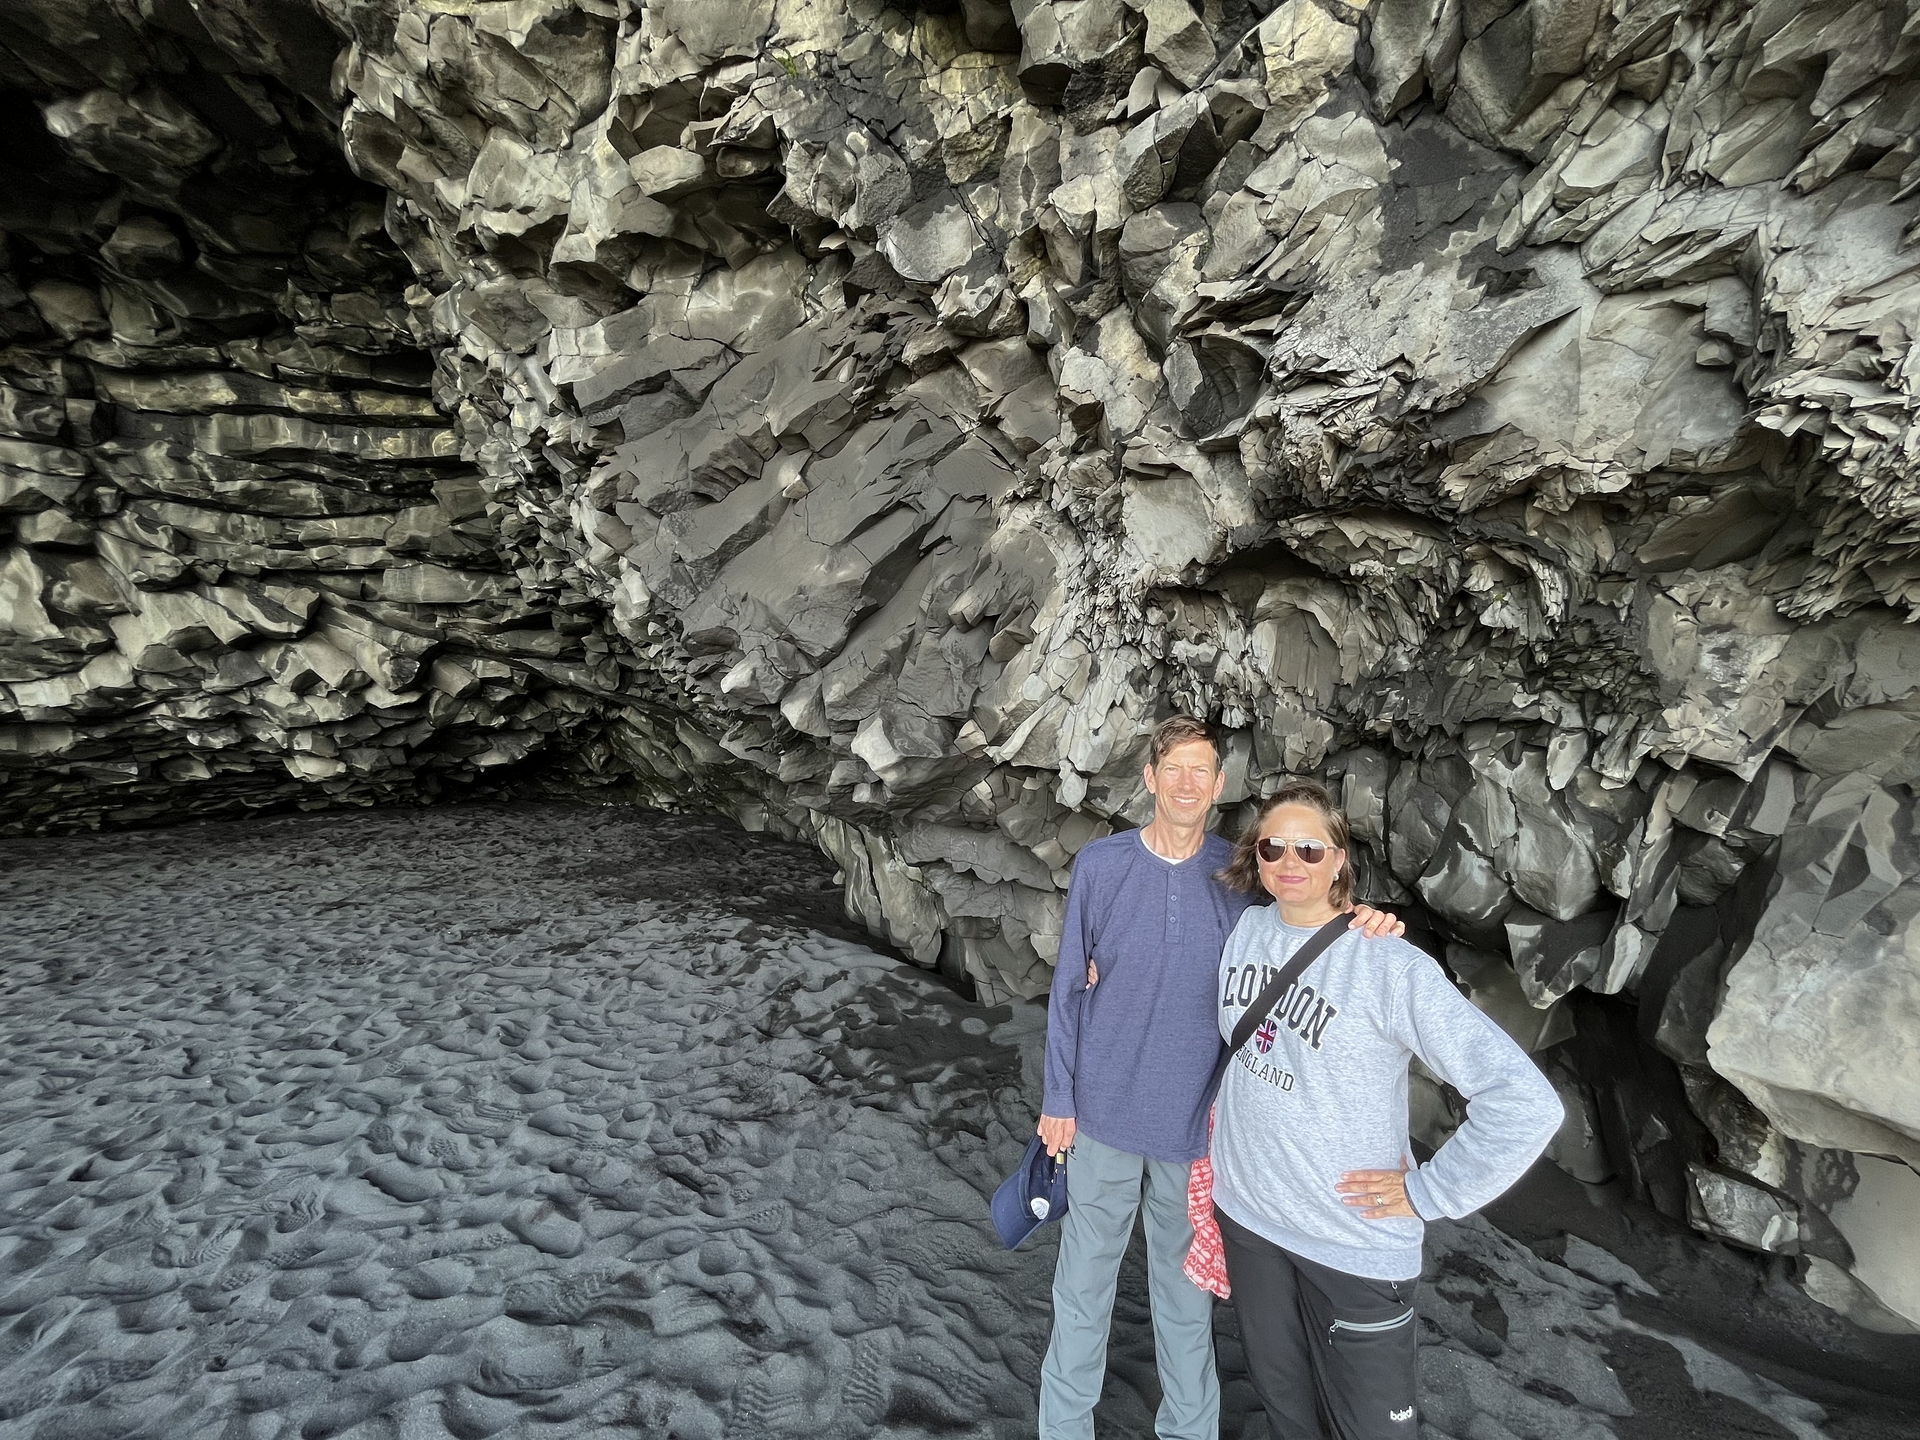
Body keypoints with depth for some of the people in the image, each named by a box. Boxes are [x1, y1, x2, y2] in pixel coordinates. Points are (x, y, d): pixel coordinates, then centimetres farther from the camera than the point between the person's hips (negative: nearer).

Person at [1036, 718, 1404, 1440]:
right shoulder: (1099, 864, -10)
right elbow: (1069, 988, -3)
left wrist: (1365, 921, -20)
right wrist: (1058, 1098, -1)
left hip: (1197, 1119, 1)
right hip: (1105, 1110, 0)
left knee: (1186, 1280, 20)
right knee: (1085, 1274, 17)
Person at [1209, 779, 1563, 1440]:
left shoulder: (1392, 968, -23)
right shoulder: (1243, 930, -5)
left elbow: (1527, 1101, -23)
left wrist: (1426, 1194, -17)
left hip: (1355, 1244, -4)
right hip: (1246, 1214, 5)